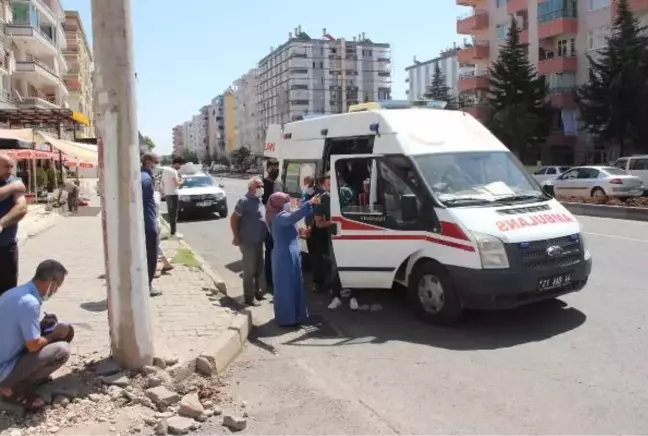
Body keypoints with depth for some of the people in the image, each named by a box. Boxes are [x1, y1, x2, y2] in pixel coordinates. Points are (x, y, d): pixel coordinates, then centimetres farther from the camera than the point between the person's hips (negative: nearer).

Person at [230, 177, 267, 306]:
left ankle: (258, 292, 30)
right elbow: (233, 219, -16)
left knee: (259, 269, 16)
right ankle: (249, 298, 8)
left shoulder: (259, 200, 10)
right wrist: (236, 237, -16)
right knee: (250, 270, -1)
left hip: (258, 241, 8)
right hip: (248, 242, -8)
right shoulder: (245, 201, -15)